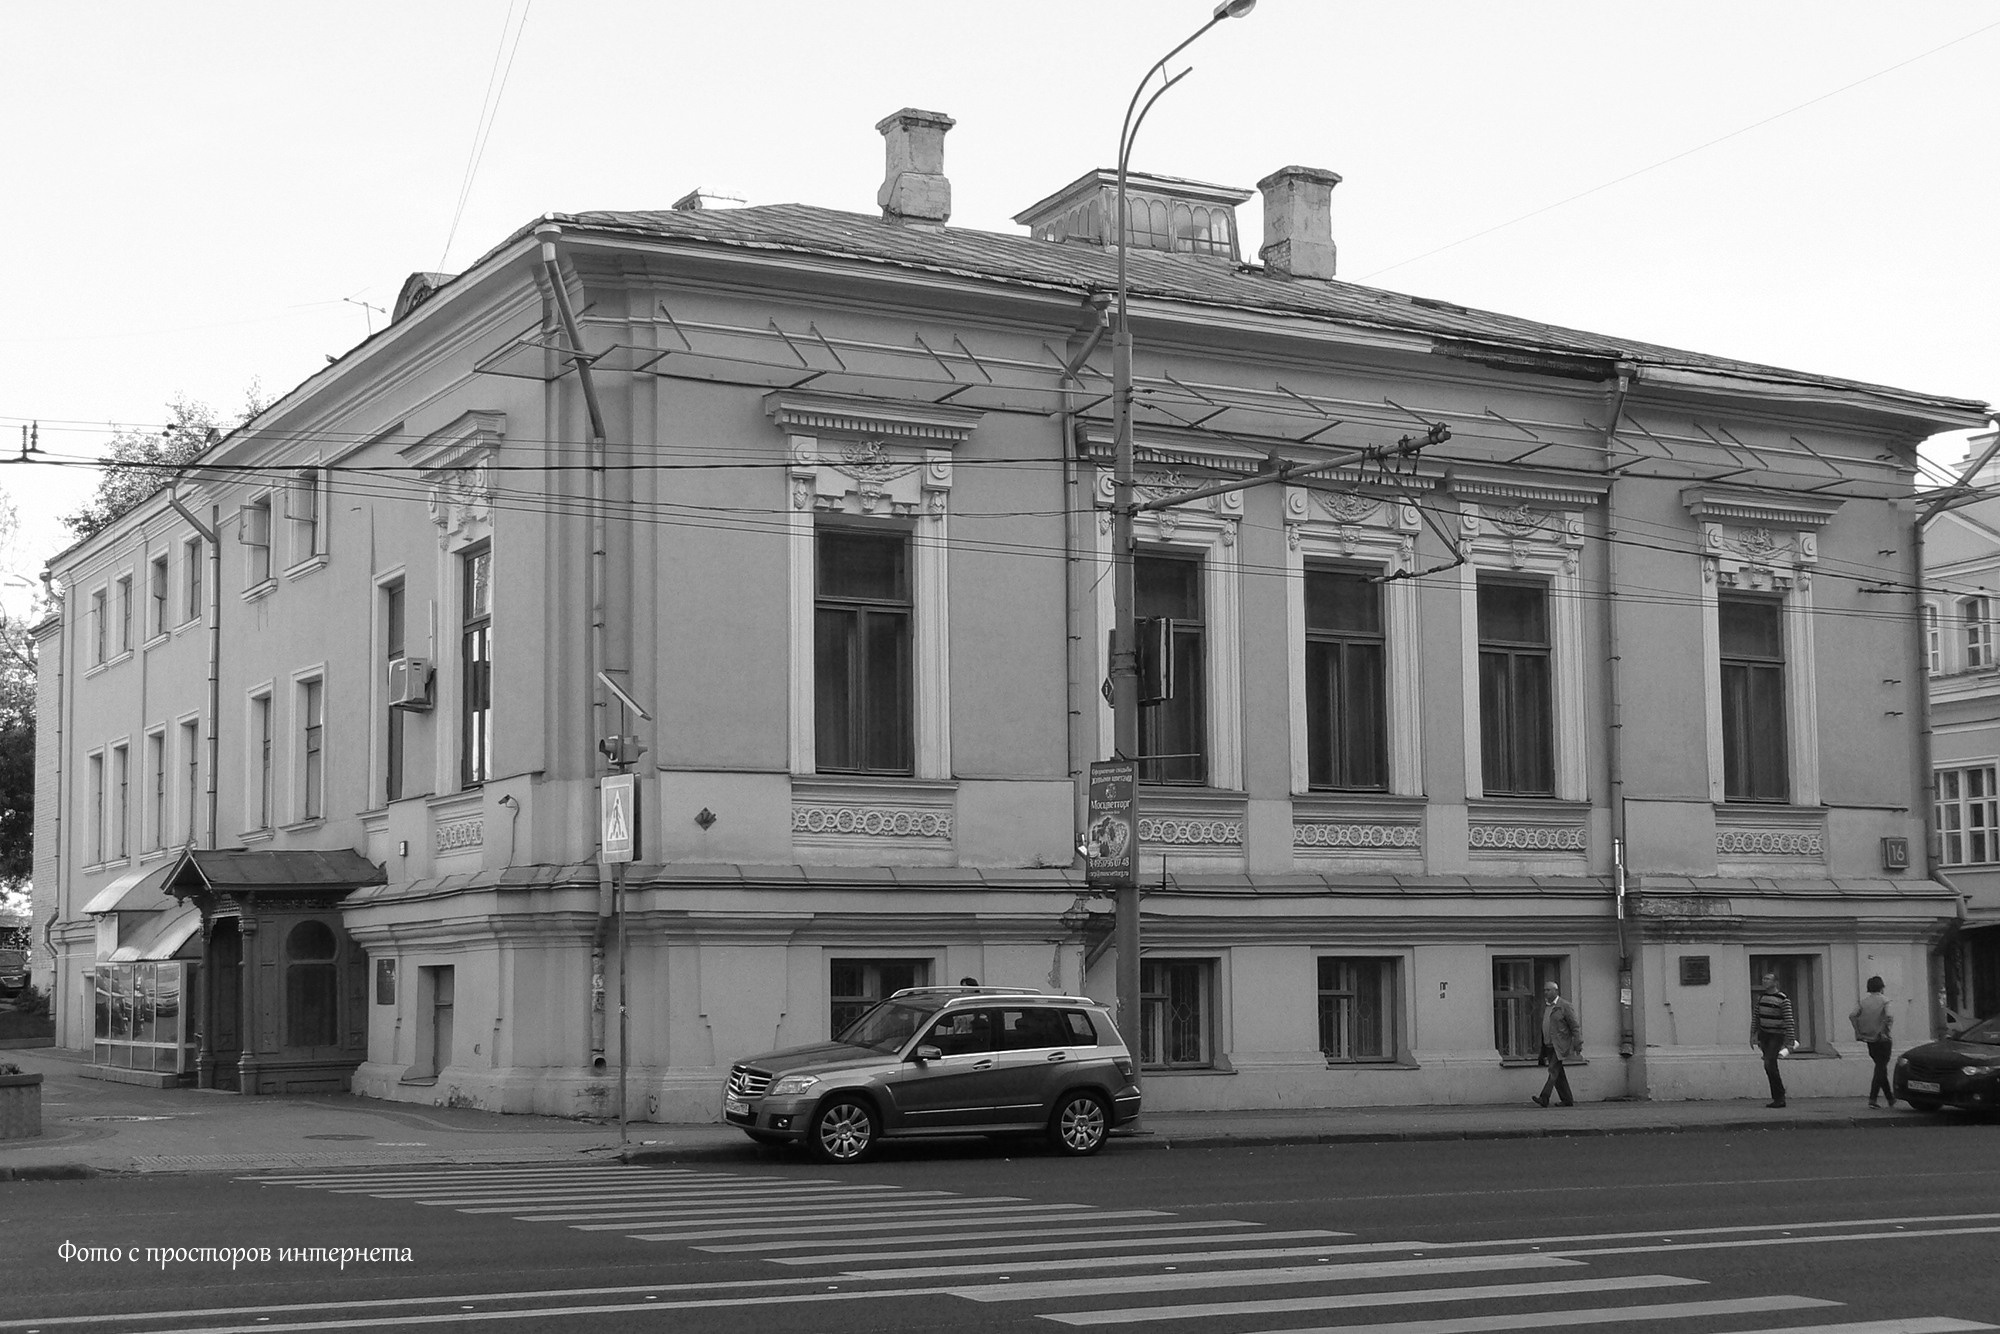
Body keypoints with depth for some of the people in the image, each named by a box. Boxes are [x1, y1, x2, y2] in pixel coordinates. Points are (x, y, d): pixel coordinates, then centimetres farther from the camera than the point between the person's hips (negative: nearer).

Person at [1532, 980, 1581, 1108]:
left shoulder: (1565, 1006, -6)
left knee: (1553, 1071, -16)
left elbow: (1575, 1027, -7)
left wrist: (1578, 1046, -12)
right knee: (1558, 1075, 7)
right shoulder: (1545, 1007, 15)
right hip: (1549, 1046, 8)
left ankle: (1544, 1099, -25)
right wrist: (1543, 1051, 18)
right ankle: (1567, 1101, 13)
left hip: (1560, 1046, -8)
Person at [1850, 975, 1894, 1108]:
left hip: (1870, 1041, 5)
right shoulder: (1884, 1000, -7)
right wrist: (1883, 1030, -13)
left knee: (1881, 1067, 16)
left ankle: (1890, 1098, 25)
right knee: (1880, 1069, -3)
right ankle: (1872, 1098, -14)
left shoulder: (1863, 1001, 6)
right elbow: (1889, 1017, -23)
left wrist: (1858, 1033, -3)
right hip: (1883, 1039, -5)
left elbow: (1852, 1016, -5)